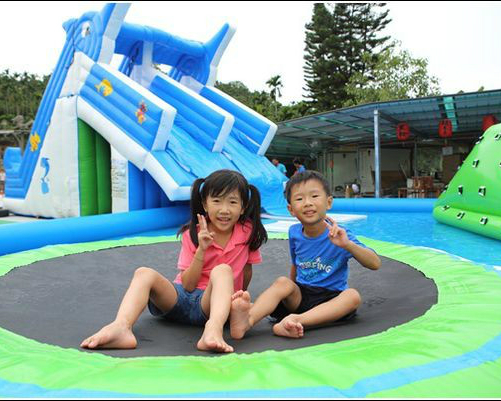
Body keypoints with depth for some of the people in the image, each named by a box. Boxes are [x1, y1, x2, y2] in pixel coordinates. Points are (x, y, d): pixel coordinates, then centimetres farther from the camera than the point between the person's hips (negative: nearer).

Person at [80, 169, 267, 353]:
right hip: (181, 296, 2)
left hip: (210, 303, -2)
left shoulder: (248, 231, -3)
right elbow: (188, 285, -7)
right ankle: (120, 327, -51)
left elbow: (246, 273, 11)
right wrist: (201, 249, -17)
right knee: (144, 273, -24)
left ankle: (213, 331, -58)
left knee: (222, 271, -33)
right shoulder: (192, 234, -1)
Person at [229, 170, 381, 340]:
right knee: (282, 282, -24)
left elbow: (375, 264, -19)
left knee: (353, 295, -31)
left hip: (331, 298, -2)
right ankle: (248, 319, -50)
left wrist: (347, 244, -34)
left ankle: (297, 320, -47)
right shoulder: (294, 232, 1)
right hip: (301, 295, 3)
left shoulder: (338, 235, -11)